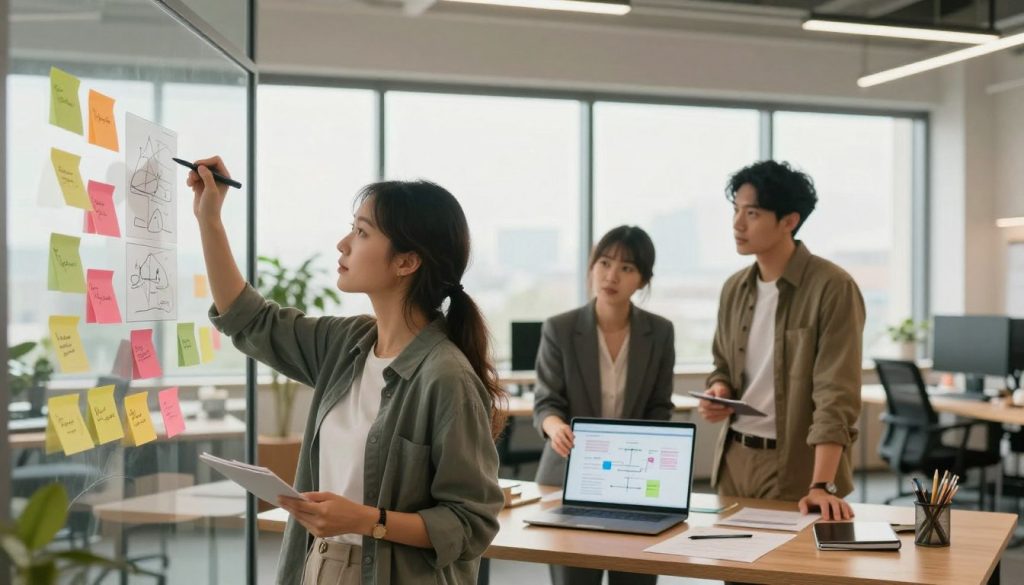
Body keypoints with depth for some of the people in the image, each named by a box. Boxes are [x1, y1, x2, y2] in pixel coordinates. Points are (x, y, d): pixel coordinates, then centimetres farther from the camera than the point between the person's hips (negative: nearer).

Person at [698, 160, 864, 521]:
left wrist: (822, 485, -28)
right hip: (734, 460, 6)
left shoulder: (832, 288, -15)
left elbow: (836, 395, -21)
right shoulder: (734, 289, 6)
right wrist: (719, 391, -4)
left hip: (797, 468, -6)